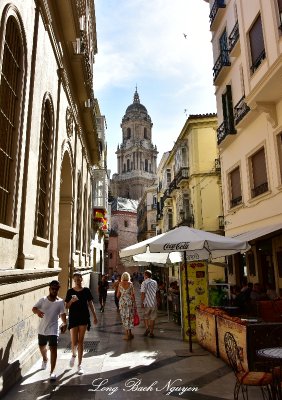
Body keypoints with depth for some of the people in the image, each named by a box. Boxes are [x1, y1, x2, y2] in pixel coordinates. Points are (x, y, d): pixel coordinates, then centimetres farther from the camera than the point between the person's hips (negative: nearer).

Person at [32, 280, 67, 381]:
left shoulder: (60, 302, -7)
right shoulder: (43, 300, -5)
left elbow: (62, 314, -2)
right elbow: (34, 308, -7)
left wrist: (65, 323, -15)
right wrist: (37, 311, -30)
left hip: (53, 330, -3)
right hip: (42, 329, 3)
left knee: (53, 349, -11)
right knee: (42, 347, 22)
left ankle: (52, 372, -1)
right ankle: (45, 360, 54)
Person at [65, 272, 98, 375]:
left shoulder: (86, 291, 0)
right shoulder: (70, 291, -2)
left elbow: (90, 304, 6)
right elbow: (66, 306, 0)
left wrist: (94, 316, 5)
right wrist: (71, 301, -20)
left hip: (84, 318, 0)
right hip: (73, 318, 0)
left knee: (80, 341, 5)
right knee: (74, 341, 0)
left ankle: (79, 365, 16)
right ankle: (74, 355, 35)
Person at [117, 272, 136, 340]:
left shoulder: (120, 284, 0)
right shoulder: (130, 284, -4)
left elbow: (118, 295, 3)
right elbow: (132, 294, -5)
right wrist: (134, 302, 4)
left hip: (122, 301, 1)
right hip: (130, 301, -1)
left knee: (124, 317, 9)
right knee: (130, 317, 11)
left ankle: (127, 334, 10)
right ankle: (129, 333, 18)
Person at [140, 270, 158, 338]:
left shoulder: (144, 283, -11)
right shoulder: (155, 282, 4)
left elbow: (143, 294, -15)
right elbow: (156, 291, 12)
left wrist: (142, 302, -10)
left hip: (147, 303, -3)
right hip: (154, 302, 3)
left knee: (146, 317, 15)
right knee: (152, 318, 11)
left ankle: (147, 328, -3)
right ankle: (151, 332, 13)